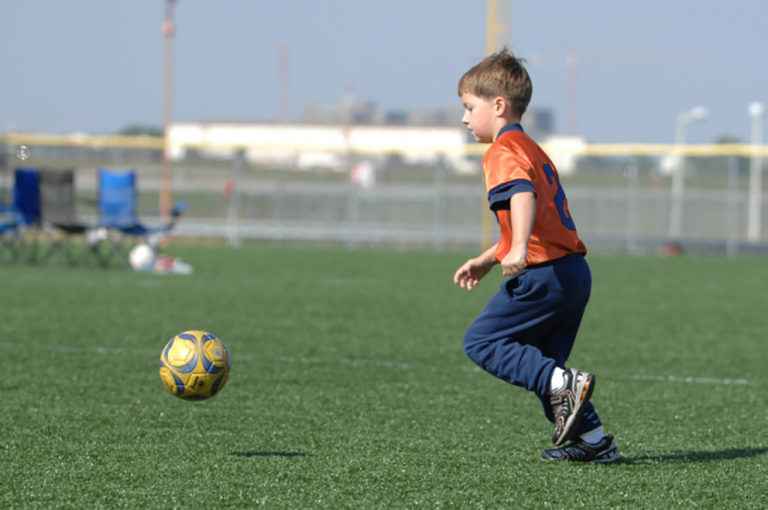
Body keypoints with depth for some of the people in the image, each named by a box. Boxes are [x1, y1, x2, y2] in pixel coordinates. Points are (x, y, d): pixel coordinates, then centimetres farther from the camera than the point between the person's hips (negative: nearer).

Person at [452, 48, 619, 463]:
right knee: (541, 364, 18)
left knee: (481, 341, -4)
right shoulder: (530, 148, 24)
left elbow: (522, 195, -28)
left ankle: (563, 385, -16)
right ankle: (593, 440, 15)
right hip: (575, 273, 10)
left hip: (545, 274, -10)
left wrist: (519, 248, -43)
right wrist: (485, 260, 35)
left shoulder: (502, 152, -8)